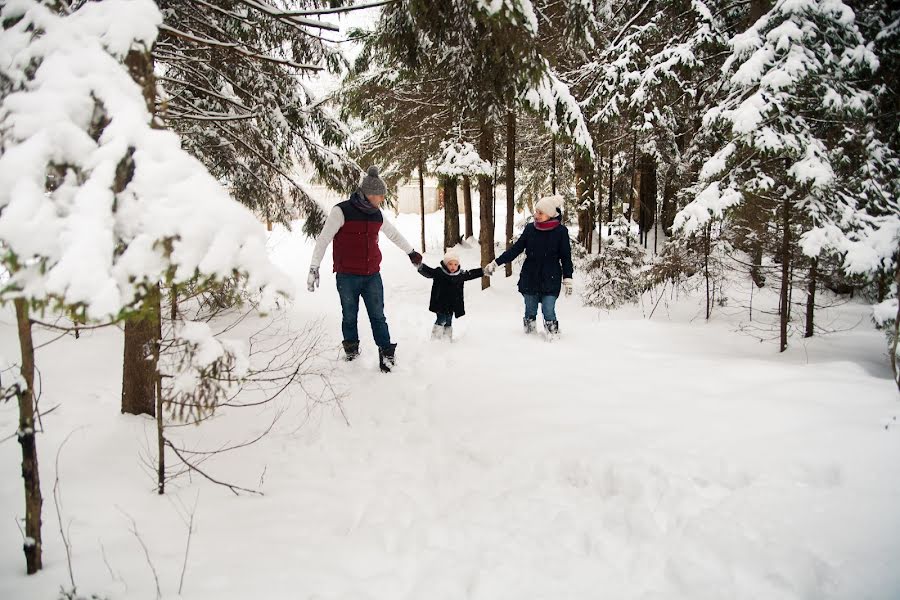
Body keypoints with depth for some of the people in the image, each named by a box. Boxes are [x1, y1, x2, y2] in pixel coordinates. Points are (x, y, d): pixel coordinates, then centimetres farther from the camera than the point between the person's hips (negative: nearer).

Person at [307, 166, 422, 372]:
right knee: (350, 316, 8)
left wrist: (411, 252, 37)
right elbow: (323, 239, -8)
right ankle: (351, 350, 25)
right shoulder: (342, 211, -9)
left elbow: (394, 235, 26)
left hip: (372, 275, 4)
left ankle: (386, 354, 5)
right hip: (347, 277, -4)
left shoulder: (377, 214, 9)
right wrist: (314, 268, -12)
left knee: (378, 316, 1)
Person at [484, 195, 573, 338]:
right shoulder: (530, 228, 3)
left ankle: (553, 337, 9)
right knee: (530, 311, 10)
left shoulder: (560, 231, -5)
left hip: (550, 280, -3)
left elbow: (566, 256, 0)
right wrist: (496, 263, 3)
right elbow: (515, 249, 7)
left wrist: (567, 279, -3)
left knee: (548, 312, -8)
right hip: (529, 278, 3)